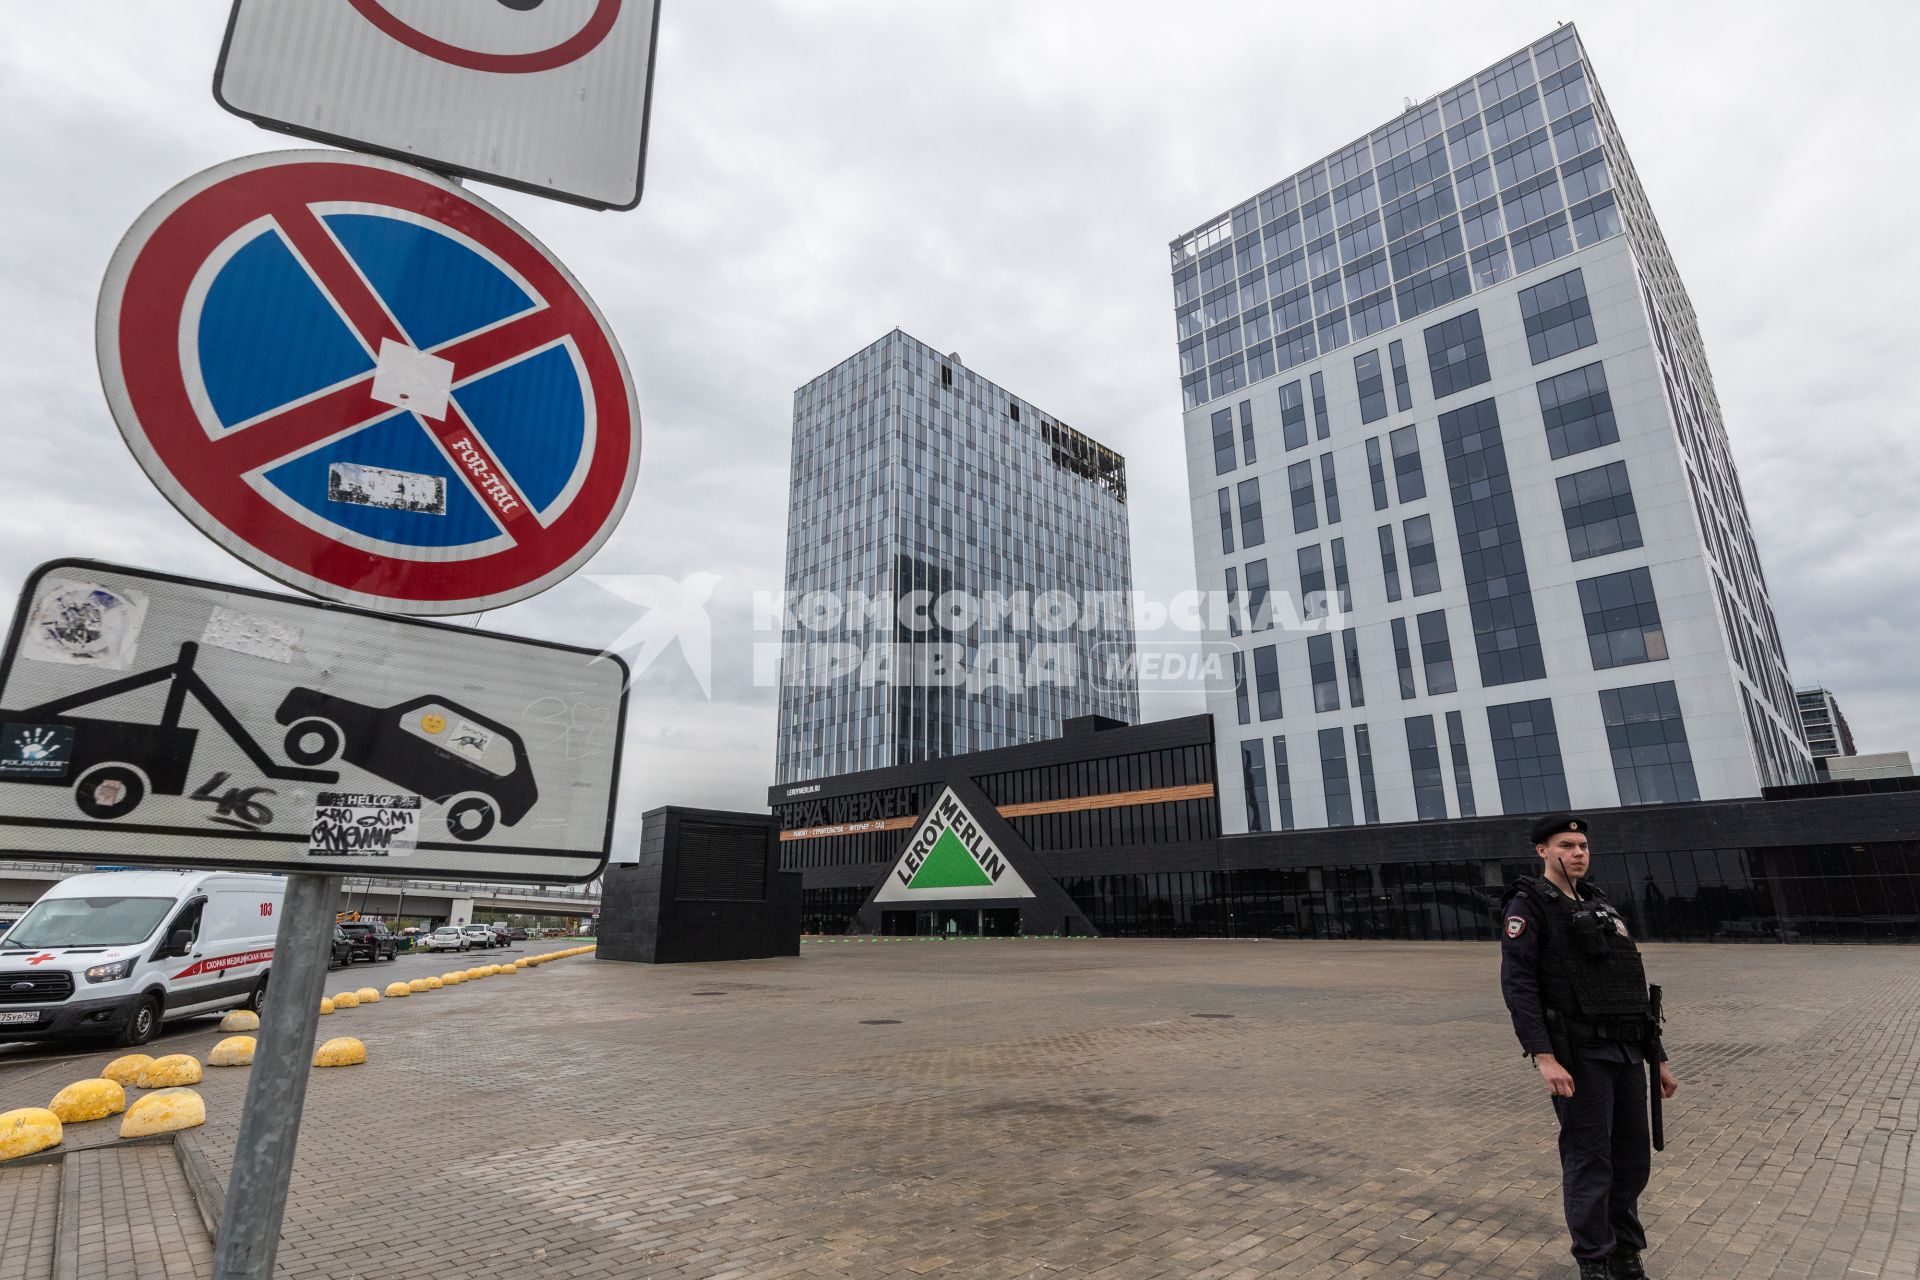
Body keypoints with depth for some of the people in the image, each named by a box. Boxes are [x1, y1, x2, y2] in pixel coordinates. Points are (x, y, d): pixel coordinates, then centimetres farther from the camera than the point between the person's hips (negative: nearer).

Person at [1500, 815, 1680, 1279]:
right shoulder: (1528, 905, -8)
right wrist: (1544, 1058, -22)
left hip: (1626, 1054, 7)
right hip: (1579, 1056, -7)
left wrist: (1658, 1056, 17)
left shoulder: (1602, 907, 16)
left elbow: (1636, 991, 20)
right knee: (1589, 1163, 1)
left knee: (1633, 1160, 14)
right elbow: (1518, 985, -16)